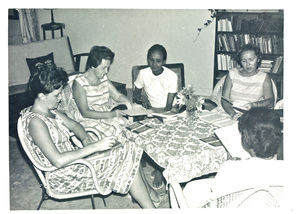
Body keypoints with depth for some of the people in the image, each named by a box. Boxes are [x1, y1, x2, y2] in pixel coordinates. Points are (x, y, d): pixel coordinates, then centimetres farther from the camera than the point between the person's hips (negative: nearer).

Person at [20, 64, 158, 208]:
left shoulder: (49, 110, 3)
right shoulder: (35, 122, -25)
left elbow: (73, 124, 15)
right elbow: (59, 161, -31)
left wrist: (85, 139, -7)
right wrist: (94, 147, -29)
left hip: (72, 157, 9)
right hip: (63, 174, -9)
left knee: (129, 151, -1)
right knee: (127, 162, -12)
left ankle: (148, 192, 12)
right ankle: (150, 208, 1)